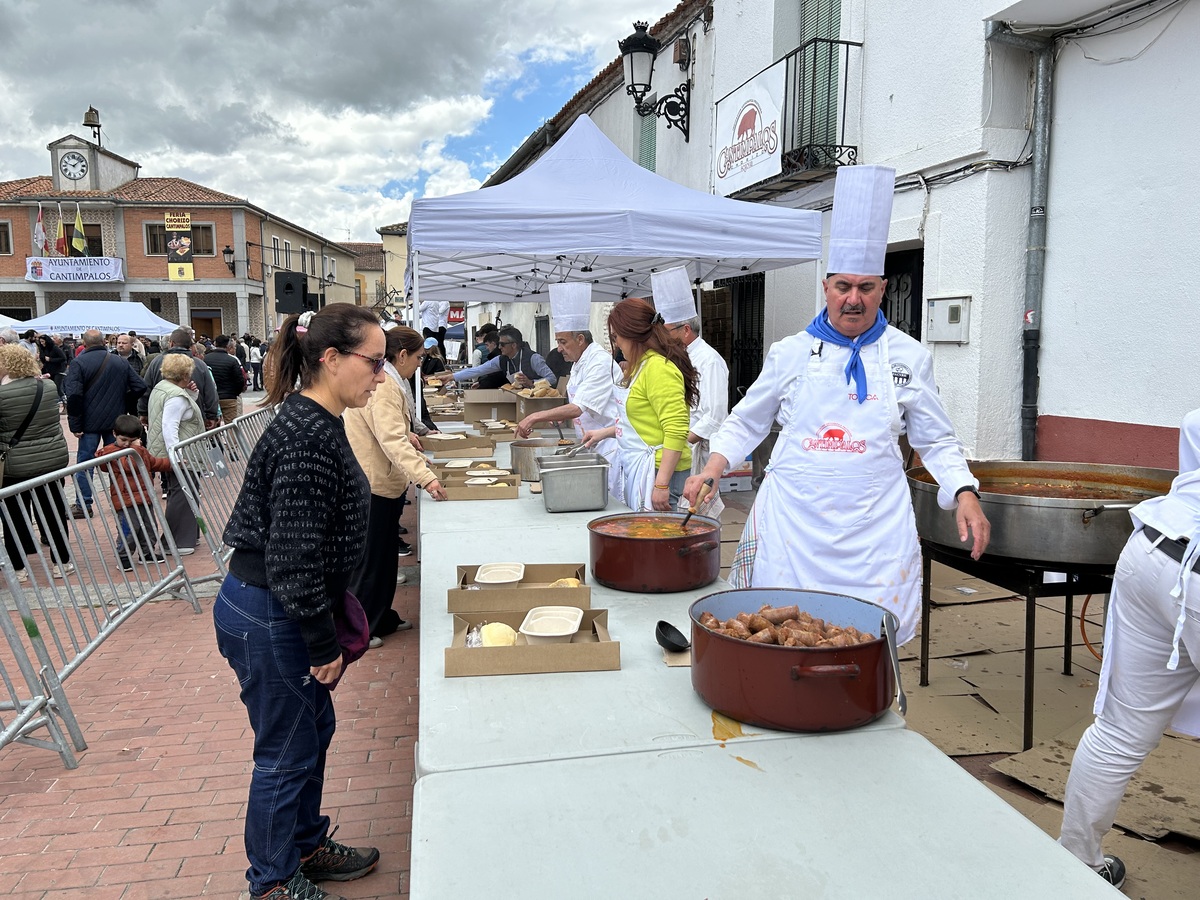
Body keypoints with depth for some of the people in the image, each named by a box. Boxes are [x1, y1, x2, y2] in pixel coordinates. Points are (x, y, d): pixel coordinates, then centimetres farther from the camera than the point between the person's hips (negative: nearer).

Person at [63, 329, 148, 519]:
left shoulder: (78, 363, -8)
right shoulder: (120, 363, 4)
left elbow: (73, 395, -17)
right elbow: (140, 387, 2)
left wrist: (75, 424, -12)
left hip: (90, 423, -3)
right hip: (116, 422, 4)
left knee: (85, 462, 4)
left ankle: (83, 505, 6)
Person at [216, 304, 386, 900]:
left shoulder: (315, 422, 5)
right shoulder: (308, 438, -27)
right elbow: (294, 557, -26)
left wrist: (334, 613, 20)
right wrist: (324, 644, -17)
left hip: (276, 610, 10)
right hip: (265, 619, -10)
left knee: (314, 730, 23)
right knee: (287, 752, 9)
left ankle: (306, 845, 43)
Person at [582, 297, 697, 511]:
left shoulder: (658, 368, -17)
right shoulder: (643, 366, 15)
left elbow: (676, 431, -23)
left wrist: (661, 484, -25)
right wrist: (604, 433, 26)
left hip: (657, 471, -10)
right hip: (637, 468, 10)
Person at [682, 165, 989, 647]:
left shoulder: (909, 357, 6)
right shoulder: (790, 353, 5)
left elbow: (936, 440, 12)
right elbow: (747, 422, 15)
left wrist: (965, 492, -3)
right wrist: (713, 467, 0)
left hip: (874, 524, 0)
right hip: (794, 516, 0)